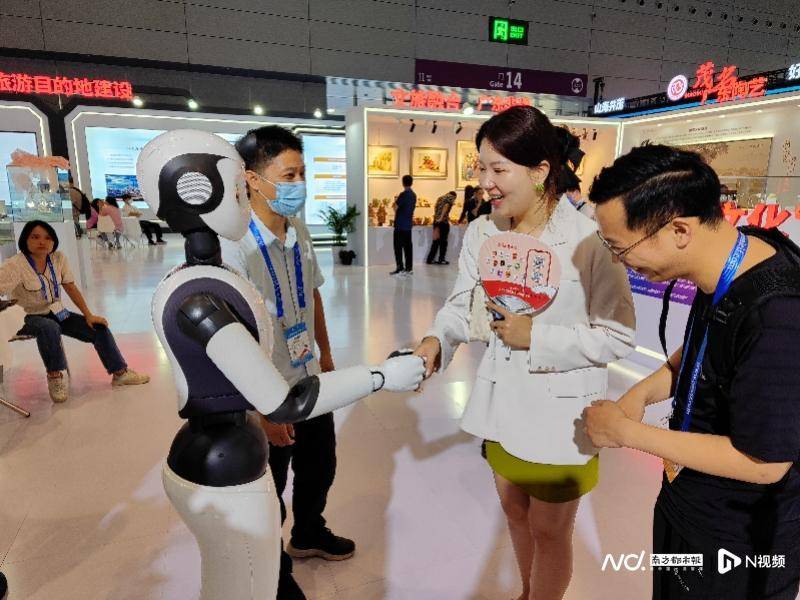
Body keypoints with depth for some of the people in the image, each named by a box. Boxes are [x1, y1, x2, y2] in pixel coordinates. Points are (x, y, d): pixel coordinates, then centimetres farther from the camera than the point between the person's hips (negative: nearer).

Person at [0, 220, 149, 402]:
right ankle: (55, 377, -17)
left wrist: (89, 316, -5)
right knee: (49, 328, -38)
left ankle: (120, 372, 7)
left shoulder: (58, 259, -5)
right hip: (29, 317, -5)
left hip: (57, 312, 5)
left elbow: (71, 288, -1)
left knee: (98, 328, -6)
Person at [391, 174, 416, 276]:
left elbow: (396, 207, -14)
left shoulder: (403, 194, -14)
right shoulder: (413, 195, 11)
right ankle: (409, 268, 10)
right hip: (409, 224, 8)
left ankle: (400, 268, -7)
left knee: (398, 246, -4)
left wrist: (396, 201, 7)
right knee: (408, 246, 9)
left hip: (400, 224, -8)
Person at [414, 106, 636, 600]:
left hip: (559, 413, -5)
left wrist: (536, 337, -23)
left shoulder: (589, 240, -21)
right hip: (503, 402, 6)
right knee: (516, 513, 28)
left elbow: (619, 336, -17)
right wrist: (436, 341, -21)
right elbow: (463, 304, -2)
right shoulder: (483, 232, -5)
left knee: (550, 531, 17)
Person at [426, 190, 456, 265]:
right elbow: (446, 206, -16)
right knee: (443, 241, 4)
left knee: (436, 241, 11)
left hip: (436, 221, 6)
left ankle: (430, 259, 12)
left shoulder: (440, 198, 21)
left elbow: (436, 209, 15)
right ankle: (441, 260, 8)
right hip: (443, 221, -6)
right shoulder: (451, 197, 1)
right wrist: (441, 218, -21)